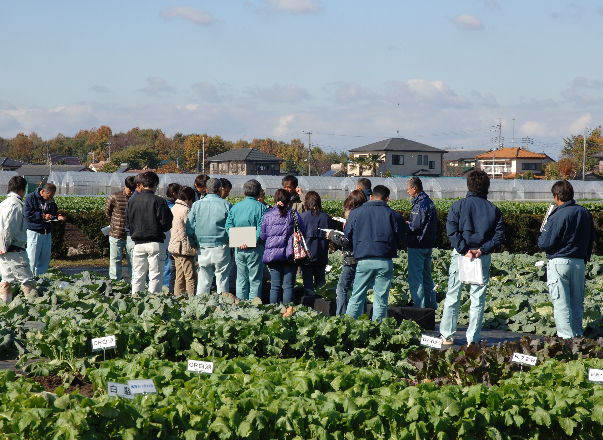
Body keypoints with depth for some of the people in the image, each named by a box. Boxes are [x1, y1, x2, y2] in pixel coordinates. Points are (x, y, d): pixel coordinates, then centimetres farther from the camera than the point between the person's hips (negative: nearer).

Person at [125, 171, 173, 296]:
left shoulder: (132, 201, 3)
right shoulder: (159, 201, -10)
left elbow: (128, 224, 7)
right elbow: (166, 225, -10)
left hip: (138, 243, 4)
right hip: (155, 243, -4)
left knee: (138, 276, 11)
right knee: (155, 276, 0)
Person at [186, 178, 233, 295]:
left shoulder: (197, 205, 2)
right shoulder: (226, 205, -4)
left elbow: (189, 228, 2)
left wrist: (193, 244, 13)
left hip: (203, 249, 2)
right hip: (221, 247, -2)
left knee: (203, 281, 8)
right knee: (222, 280, 4)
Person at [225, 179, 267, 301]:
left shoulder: (235, 207, 8)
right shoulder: (260, 207, -5)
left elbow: (228, 227, 3)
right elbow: (262, 228, -17)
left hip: (239, 248, 4)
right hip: (255, 249, -4)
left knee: (241, 280, 12)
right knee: (255, 280, 2)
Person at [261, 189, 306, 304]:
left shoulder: (268, 215, 1)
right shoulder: (293, 214, -3)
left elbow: (263, 235, 8)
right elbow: (303, 232, 5)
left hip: (272, 254, 1)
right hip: (289, 255, -1)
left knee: (275, 286, 6)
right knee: (288, 286, 1)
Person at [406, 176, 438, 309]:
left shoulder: (420, 204, -18)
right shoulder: (429, 202, 13)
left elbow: (415, 227, -22)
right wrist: (409, 224, 14)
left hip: (417, 246, -10)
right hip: (428, 245, 10)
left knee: (415, 277, -5)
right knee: (427, 276, 17)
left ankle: (419, 307, -6)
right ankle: (431, 305, 22)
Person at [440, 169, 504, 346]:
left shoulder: (458, 206, -2)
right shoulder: (494, 210, 3)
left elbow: (452, 231, -11)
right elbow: (499, 236, -4)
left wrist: (464, 250, -11)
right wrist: (482, 250, -10)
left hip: (460, 255, -1)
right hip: (483, 258, 1)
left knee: (452, 296, 10)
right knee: (478, 299, 6)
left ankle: (447, 335, 14)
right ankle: (473, 338, 6)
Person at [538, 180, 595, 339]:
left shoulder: (557, 216, -14)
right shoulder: (585, 213, 8)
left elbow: (545, 244, -14)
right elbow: (591, 240, 16)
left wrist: (541, 235, 8)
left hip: (559, 262, -6)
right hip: (579, 263, 7)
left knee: (561, 304, -3)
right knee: (577, 303, 14)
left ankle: (566, 337, -4)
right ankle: (577, 335, 19)